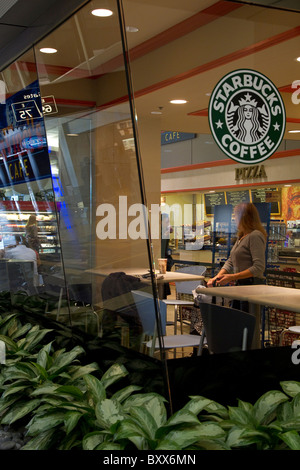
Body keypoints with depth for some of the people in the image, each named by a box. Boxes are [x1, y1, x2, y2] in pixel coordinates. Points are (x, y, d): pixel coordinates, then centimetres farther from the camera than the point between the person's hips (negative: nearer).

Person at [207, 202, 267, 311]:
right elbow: (230, 262, 16)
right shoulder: (241, 237, 15)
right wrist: (217, 277, 2)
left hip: (252, 286, -9)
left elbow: (259, 268, -21)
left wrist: (232, 277, -21)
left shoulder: (255, 236, -15)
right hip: (240, 285, 9)